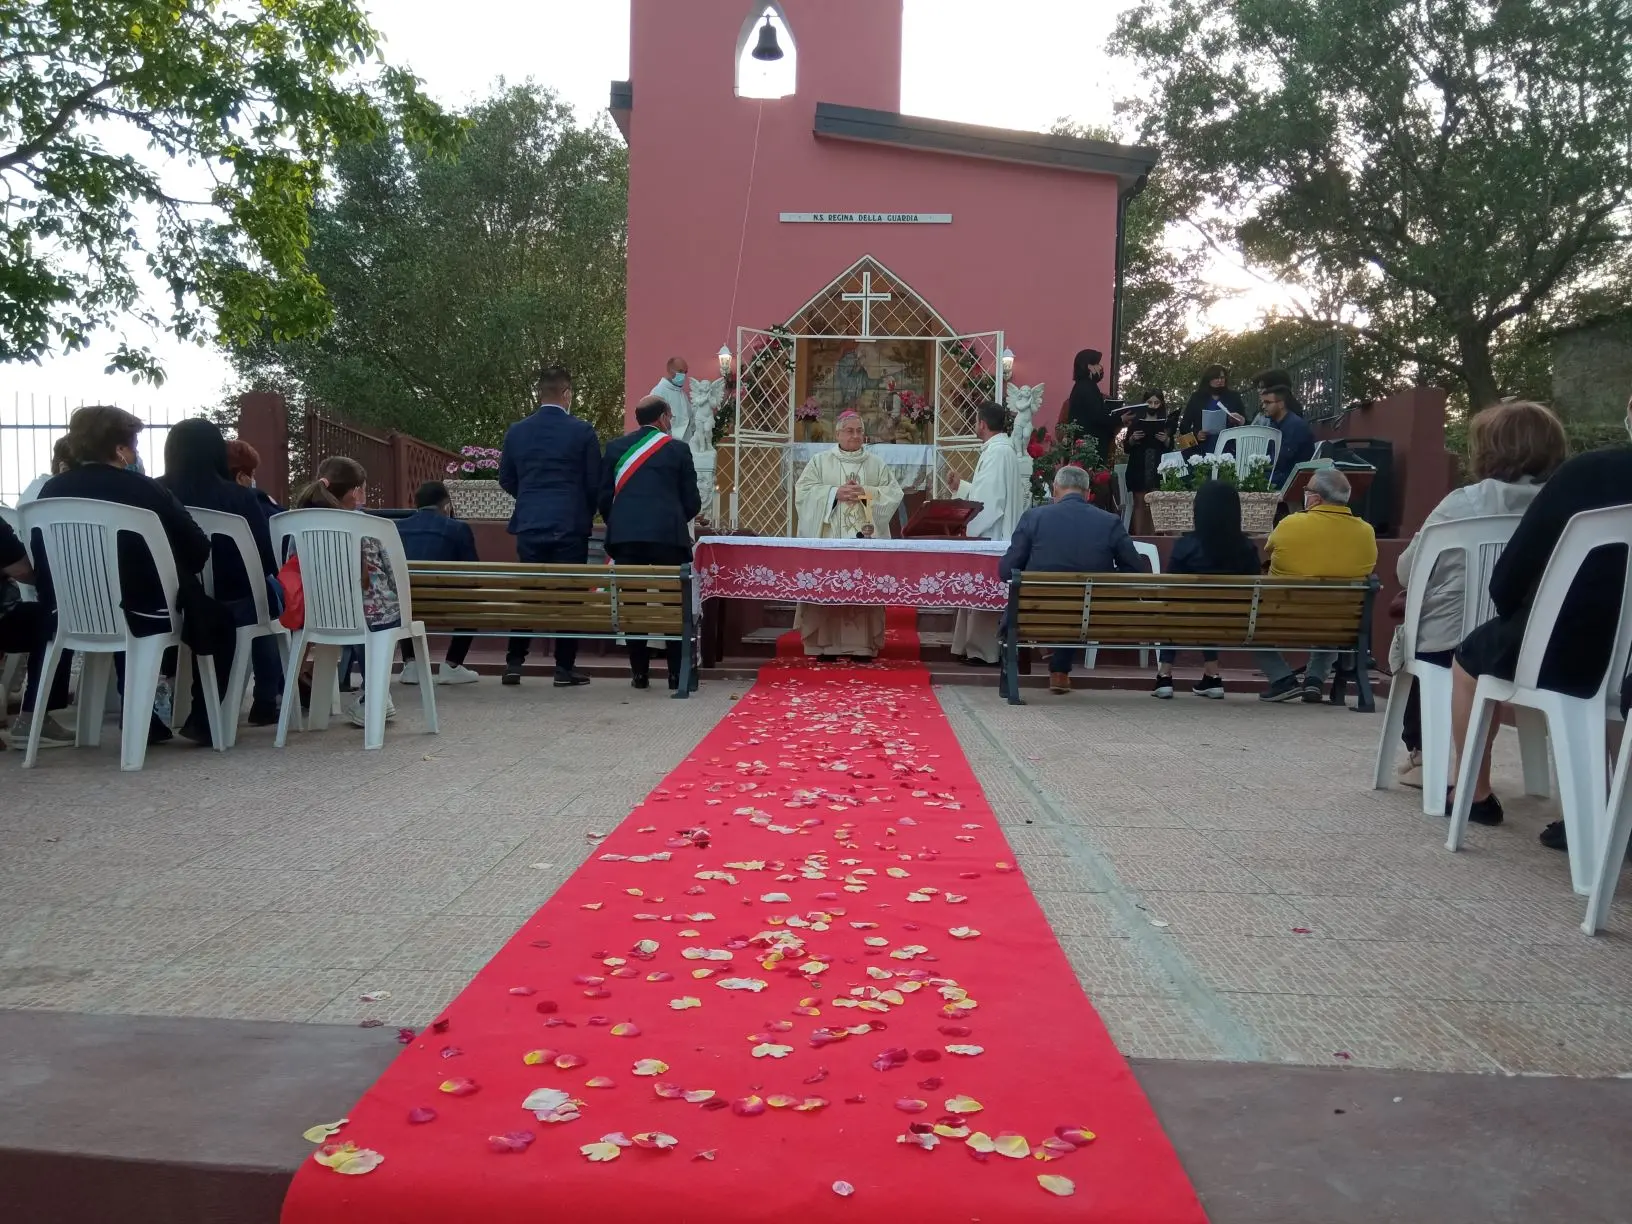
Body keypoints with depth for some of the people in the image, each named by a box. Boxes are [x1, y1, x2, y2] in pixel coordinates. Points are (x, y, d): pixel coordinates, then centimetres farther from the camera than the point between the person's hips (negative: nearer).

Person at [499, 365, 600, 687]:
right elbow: (594, 483, -3)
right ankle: (565, 667, 5)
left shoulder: (516, 431, 3)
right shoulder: (582, 431, -7)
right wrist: (586, 513, 15)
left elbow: (506, 480, 10)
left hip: (529, 524, 3)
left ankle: (514, 663, 11)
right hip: (571, 525, -3)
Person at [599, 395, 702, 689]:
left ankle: (639, 672, 8)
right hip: (668, 534, -2)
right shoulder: (678, 449, 4)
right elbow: (692, 501, 4)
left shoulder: (616, 447, 9)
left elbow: (604, 495, 7)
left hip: (625, 535, 2)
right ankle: (678, 673, 5)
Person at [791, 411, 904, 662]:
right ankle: (825, 645, -1)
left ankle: (862, 646, -1)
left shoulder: (877, 464, 13)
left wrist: (866, 494, -9)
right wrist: (835, 493, -12)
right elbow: (804, 490, -1)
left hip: (864, 537, 1)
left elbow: (894, 493, 6)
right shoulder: (821, 461, 9)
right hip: (829, 537, -1)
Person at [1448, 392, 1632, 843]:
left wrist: (1520, 623, 13)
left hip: (1563, 655, -4)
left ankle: (1476, 795, 33)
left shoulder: (1589, 471, -13)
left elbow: (1507, 579, -8)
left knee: (1470, 654, 25)